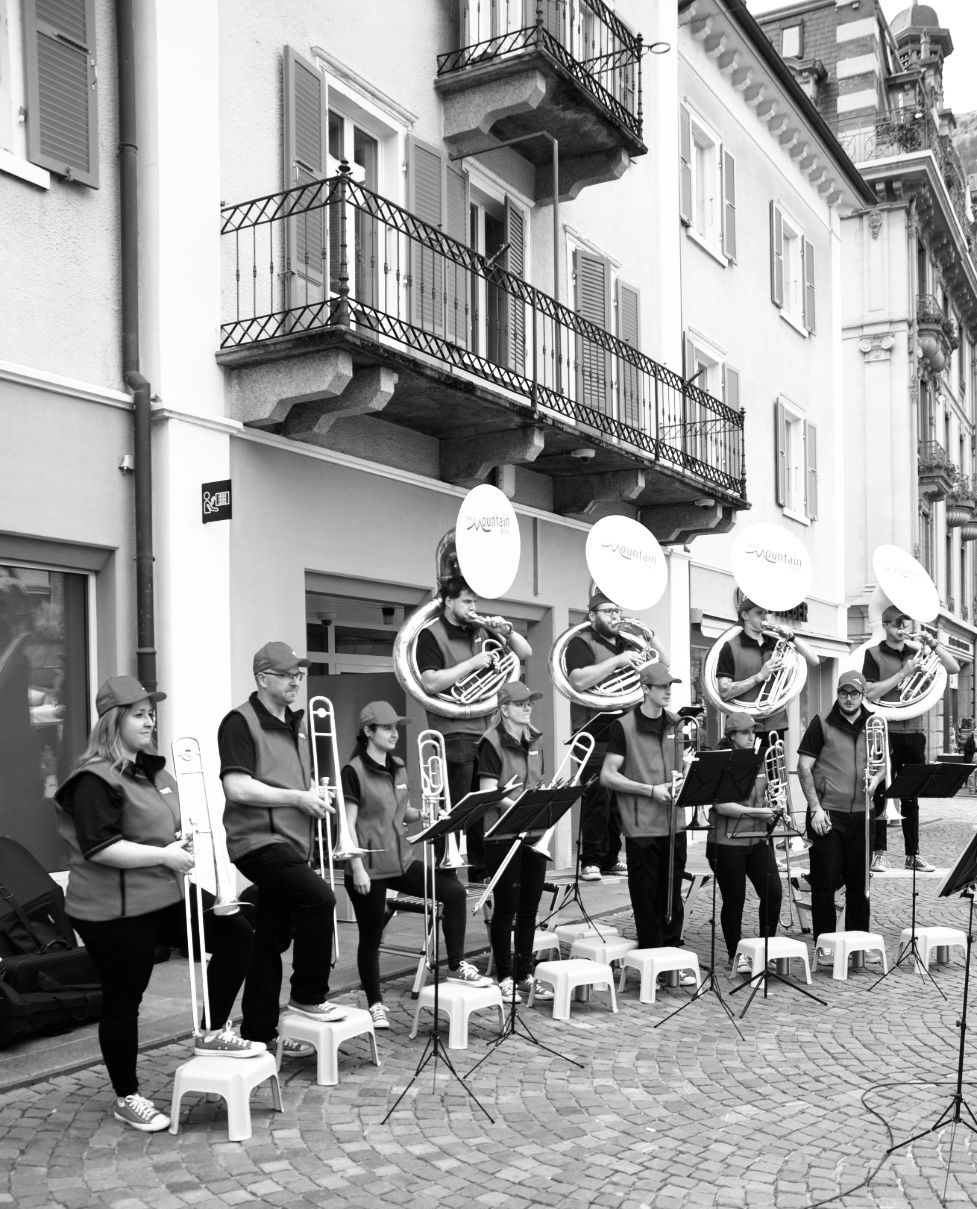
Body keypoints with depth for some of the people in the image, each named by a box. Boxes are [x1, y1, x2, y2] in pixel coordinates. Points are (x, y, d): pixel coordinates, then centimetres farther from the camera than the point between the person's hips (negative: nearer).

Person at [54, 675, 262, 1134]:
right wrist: (164, 855, -24)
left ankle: (212, 1032, 14)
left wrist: (181, 846, 8)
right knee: (123, 1000, 5)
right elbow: (98, 848, -26)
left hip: (165, 895, 9)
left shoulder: (152, 769, 11)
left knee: (235, 933, 1)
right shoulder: (96, 779, -18)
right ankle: (126, 1098, 23)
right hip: (113, 911, -8)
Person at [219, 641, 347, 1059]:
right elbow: (237, 788, -20)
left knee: (272, 940, 11)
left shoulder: (297, 722, 16)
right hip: (258, 840, -8)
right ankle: (308, 996, -7)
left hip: (291, 842, 8)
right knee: (318, 897, -24)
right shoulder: (241, 722, -10)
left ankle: (259, 1032, 21)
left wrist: (315, 793, 6)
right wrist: (298, 798, -17)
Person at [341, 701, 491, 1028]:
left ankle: (456, 966, 4)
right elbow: (348, 824, -14)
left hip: (401, 858, 7)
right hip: (369, 865, -7)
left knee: (454, 891, -7)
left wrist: (424, 813, -3)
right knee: (371, 937, 3)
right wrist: (357, 868, -19)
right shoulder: (353, 771, -12)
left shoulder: (397, 769, 10)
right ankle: (375, 1004, 20)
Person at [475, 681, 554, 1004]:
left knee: (529, 907, 11)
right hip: (502, 835, -6)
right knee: (505, 908, 1)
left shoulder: (533, 742, 13)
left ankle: (525, 974, 22)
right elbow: (488, 792, -15)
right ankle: (504, 978, 12)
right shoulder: (492, 742, -8)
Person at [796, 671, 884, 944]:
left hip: (861, 814, 3)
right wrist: (815, 808, -11)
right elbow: (804, 768, -4)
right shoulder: (822, 723, -1)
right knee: (824, 881, 0)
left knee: (859, 881, 9)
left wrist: (876, 777, -3)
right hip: (827, 814, -3)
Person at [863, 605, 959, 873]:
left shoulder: (917, 652, 11)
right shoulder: (874, 654, 0)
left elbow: (954, 668, 6)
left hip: (913, 732, 4)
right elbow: (870, 693, -11)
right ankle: (879, 853, 5)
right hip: (885, 732, -4)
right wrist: (903, 673, -14)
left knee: (911, 797, 9)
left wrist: (933, 644, -6)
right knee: (880, 794, -2)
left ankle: (913, 854, 15)